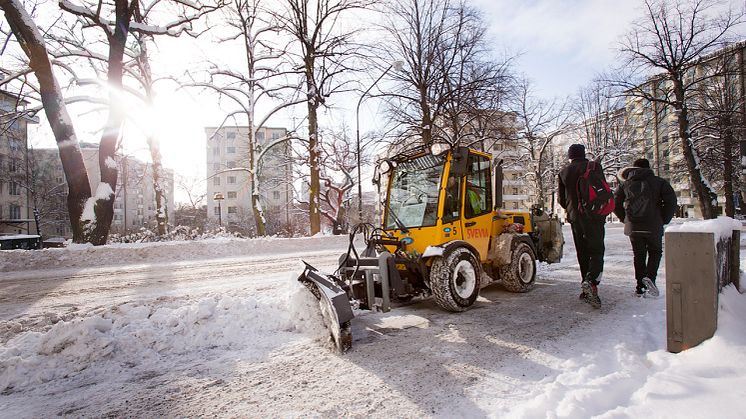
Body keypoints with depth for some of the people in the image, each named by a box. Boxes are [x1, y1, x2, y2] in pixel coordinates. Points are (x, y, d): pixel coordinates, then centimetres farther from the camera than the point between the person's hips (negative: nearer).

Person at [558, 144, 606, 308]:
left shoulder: (564, 172, 7)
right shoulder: (594, 167, -1)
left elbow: (561, 198, 9)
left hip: (574, 217, 3)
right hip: (594, 216, -3)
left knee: (582, 253, 10)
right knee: (597, 251, -2)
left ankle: (587, 289, 13)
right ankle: (591, 281, -25)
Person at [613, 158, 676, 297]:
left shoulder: (625, 184, 9)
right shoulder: (659, 182, 4)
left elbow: (615, 203, 6)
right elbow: (671, 200, -6)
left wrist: (625, 219, 14)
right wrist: (664, 219, 3)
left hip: (633, 227, 2)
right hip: (654, 227, -2)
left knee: (639, 255, 12)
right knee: (655, 252, 16)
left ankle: (640, 287, 12)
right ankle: (650, 277, -8)